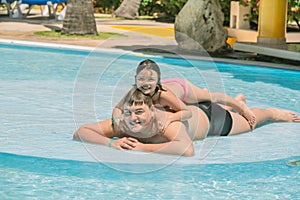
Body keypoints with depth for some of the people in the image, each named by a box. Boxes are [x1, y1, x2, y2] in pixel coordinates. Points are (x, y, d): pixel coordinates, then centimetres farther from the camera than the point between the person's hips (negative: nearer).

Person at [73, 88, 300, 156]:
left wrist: (144, 147, -61)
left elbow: (187, 149, -68)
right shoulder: (122, 124, -37)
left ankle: (273, 112, 58)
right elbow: (80, 132, -37)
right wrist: (112, 142, -52)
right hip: (183, 110, 5)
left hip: (207, 118, -5)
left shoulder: (165, 122, -50)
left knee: (250, 120, 26)